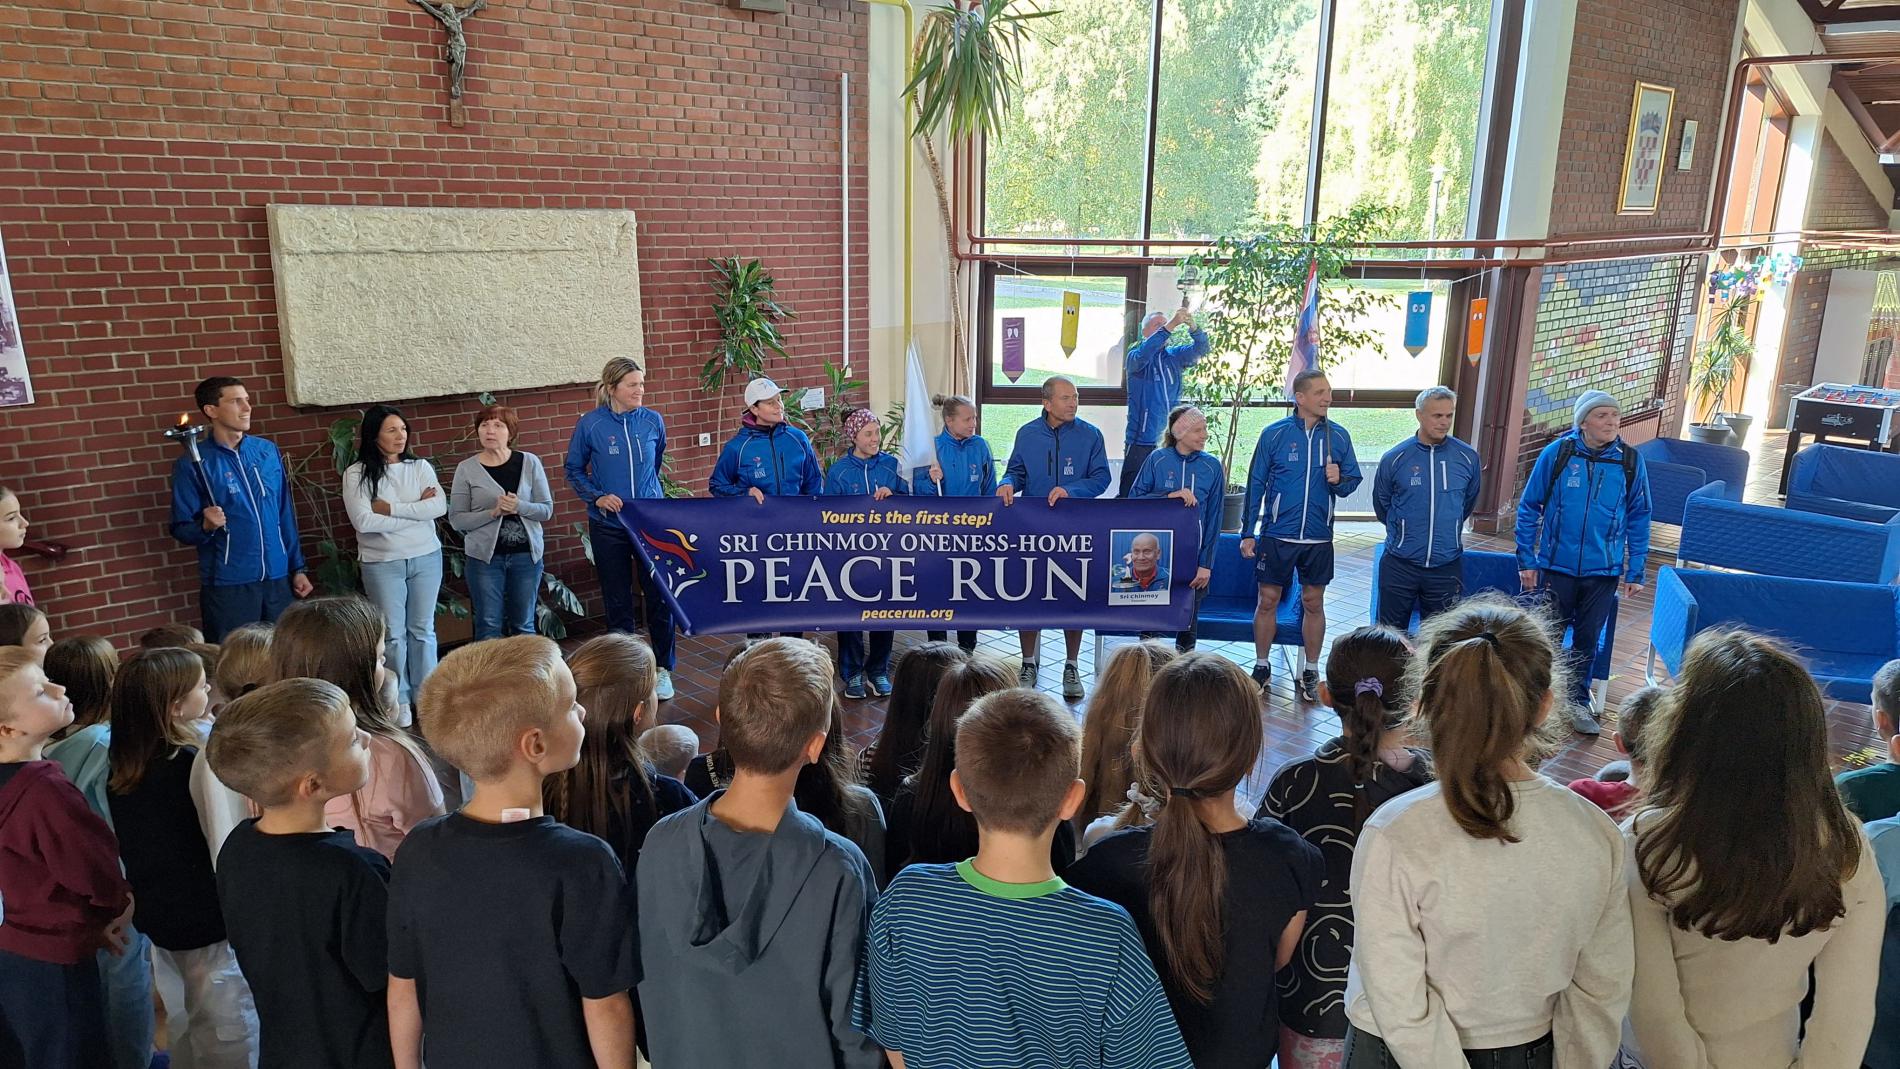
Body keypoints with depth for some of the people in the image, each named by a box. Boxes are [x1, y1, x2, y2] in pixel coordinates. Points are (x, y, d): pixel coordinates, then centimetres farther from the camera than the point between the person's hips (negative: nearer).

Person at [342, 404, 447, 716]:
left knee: (423, 629, 11)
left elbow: (440, 507, -11)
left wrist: (391, 508, -15)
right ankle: (399, 700, 16)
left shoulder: (420, 467, 3)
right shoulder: (357, 474, -5)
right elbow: (362, 520, -17)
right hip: (382, 564, -2)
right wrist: (416, 510, -13)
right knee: (392, 634, 4)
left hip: (426, 558, 2)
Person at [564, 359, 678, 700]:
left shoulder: (653, 420, -1)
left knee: (659, 596, 2)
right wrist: (597, 497, -9)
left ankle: (663, 669, 16)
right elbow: (572, 470, 4)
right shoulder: (590, 425, -6)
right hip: (608, 525, -1)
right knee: (618, 601, 8)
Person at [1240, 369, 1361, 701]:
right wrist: (1247, 532, -2)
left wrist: (1339, 480, -14)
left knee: (1313, 603, 9)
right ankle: (1262, 667, 20)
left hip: (1318, 538, 2)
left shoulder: (1338, 436, 1)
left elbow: (1352, 481, 10)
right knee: (1267, 600, 5)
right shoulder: (1274, 434, -5)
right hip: (1276, 535, -1)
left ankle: (1310, 672, 22)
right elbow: (1256, 484, -1)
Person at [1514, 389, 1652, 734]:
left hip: (1603, 571, 2)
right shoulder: (1557, 453, -8)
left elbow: (1639, 519, 4)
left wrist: (1635, 572, 3)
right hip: (1556, 566, -1)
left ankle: (1577, 702, 31)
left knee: (1587, 640, 14)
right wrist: (1526, 560, -4)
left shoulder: (1630, 461, -3)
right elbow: (1529, 507, -2)